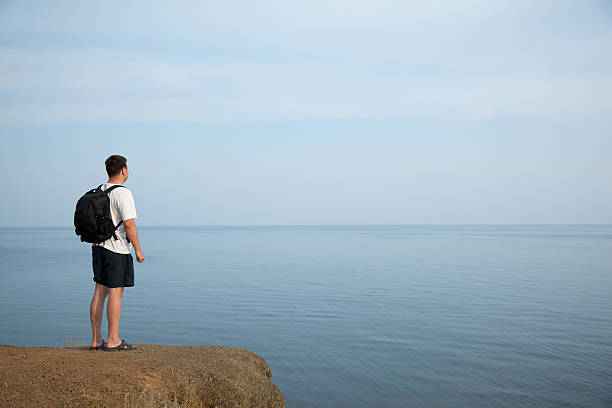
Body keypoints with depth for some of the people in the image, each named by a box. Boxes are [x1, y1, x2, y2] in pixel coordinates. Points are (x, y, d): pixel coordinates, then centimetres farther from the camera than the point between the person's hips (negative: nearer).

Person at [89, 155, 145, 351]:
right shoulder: (123, 193, -14)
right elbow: (129, 224, -19)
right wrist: (138, 250, -12)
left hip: (98, 247, 8)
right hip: (117, 250, -8)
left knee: (100, 291, 11)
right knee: (116, 292, -2)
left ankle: (96, 340, 15)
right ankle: (113, 340, 3)